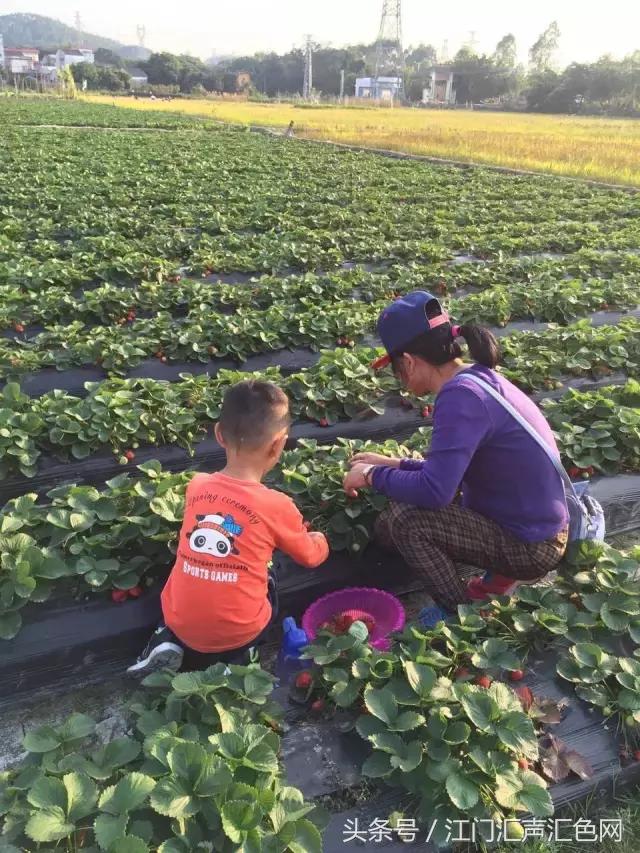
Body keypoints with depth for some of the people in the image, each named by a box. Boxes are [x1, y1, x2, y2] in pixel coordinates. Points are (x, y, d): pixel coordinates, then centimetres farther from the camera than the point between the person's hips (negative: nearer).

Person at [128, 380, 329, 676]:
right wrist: (319, 540, 28)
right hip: (234, 632, -3)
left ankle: (169, 641, 11)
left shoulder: (196, 486, -5)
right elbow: (310, 556, 4)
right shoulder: (277, 506, -16)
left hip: (179, 620, 3)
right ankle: (228, 658, 8)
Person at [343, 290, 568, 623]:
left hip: (531, 545, -9)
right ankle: (499, 576, 14)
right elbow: (452, 470, 12)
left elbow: (434, 491, -31)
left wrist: (373, 476, -14)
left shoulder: (461, 396, -27)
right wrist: (393, 465, 9)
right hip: (532, 526, 9)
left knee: (404, 520, -19)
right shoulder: (478, 378, 2)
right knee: (403, 503, 8)